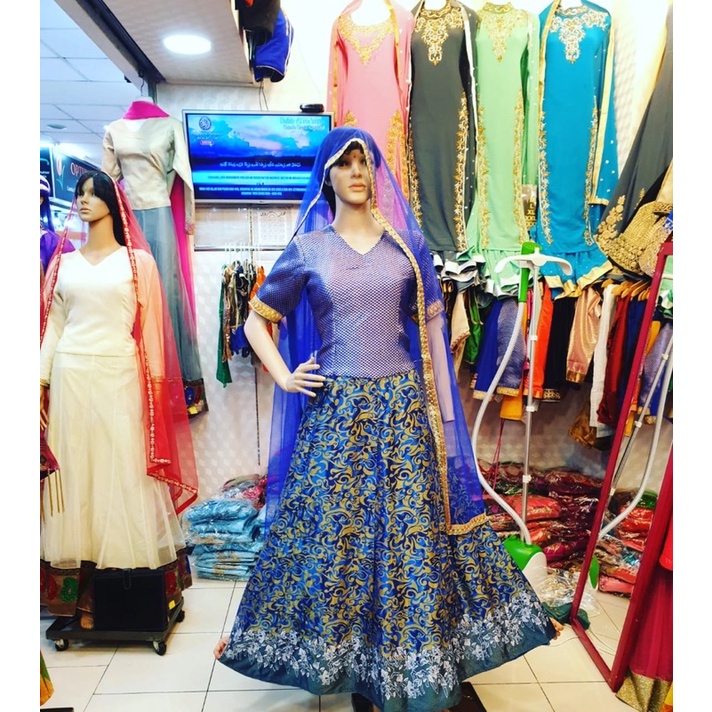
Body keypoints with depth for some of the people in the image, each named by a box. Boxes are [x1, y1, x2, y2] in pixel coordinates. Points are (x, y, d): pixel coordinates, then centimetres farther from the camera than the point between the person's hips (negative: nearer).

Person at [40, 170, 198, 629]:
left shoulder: (138, 260, 4)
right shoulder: (63, 262, 13)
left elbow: (151, 327, 1)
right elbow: (53, 326, 12)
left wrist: (155, 385, -4)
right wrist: (40, 382, 6)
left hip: (121, 378, -3)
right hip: (71, 377, 3)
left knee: (126, 473, 2)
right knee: (75, 474, 6)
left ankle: (131, 568, 15)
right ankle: (81, 589, 16)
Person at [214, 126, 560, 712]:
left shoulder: (407, 241, 6)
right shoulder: (308, 249, 4)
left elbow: (432, 326, 7)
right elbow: (257, 321, 12)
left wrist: (440, 411, 3)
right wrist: (285, 379, -1)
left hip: (405, 407, 1)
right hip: (336, 412, 0)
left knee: (415, 533, 8)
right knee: (330, 531, 8)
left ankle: (416, 661, 31)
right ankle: (336, 649, 33)